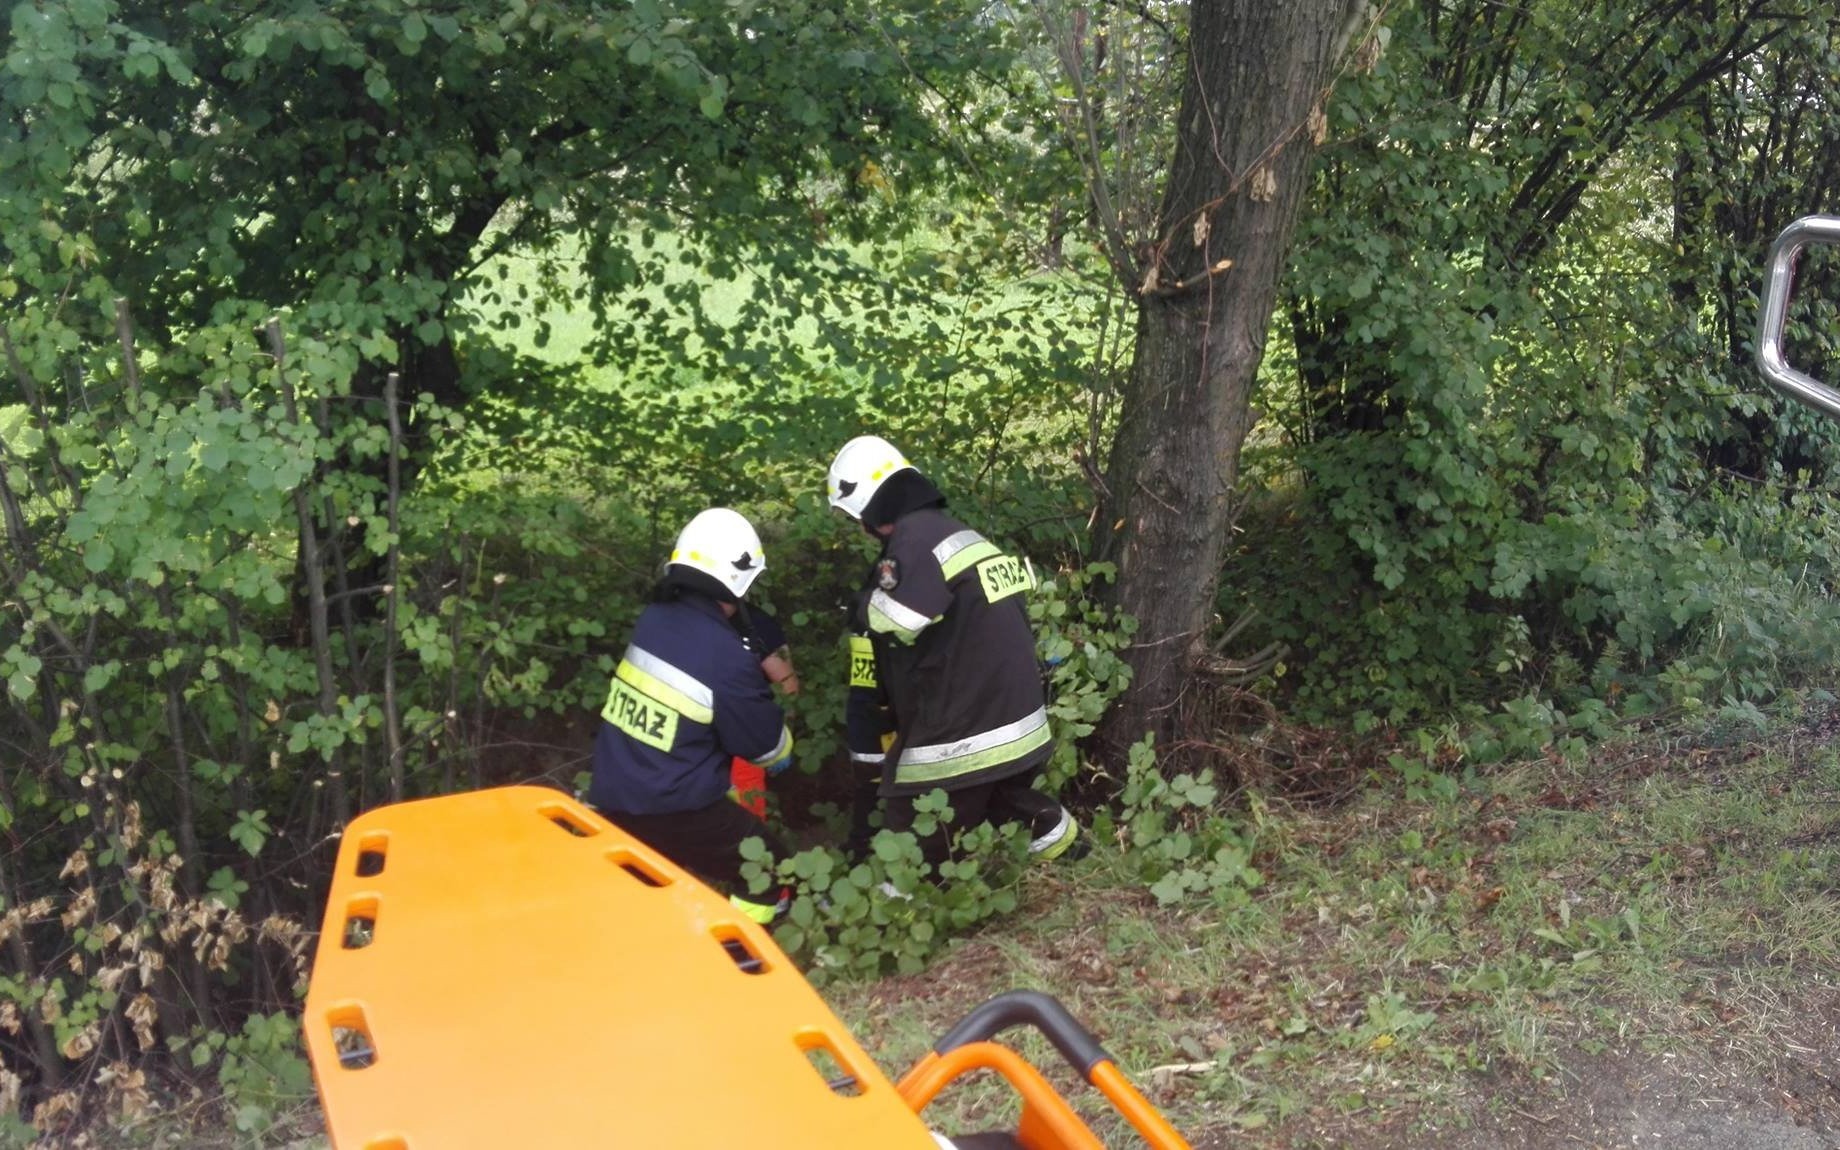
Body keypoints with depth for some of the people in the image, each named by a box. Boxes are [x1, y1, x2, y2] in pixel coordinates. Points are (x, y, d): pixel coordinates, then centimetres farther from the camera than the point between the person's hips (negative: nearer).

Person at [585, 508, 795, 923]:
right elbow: (764, 742, -7)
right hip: (672, 812, -7)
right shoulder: (726, 657, -20)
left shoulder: (653, 618, 0)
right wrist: (783, 751, 16)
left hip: (610, 801, 8)